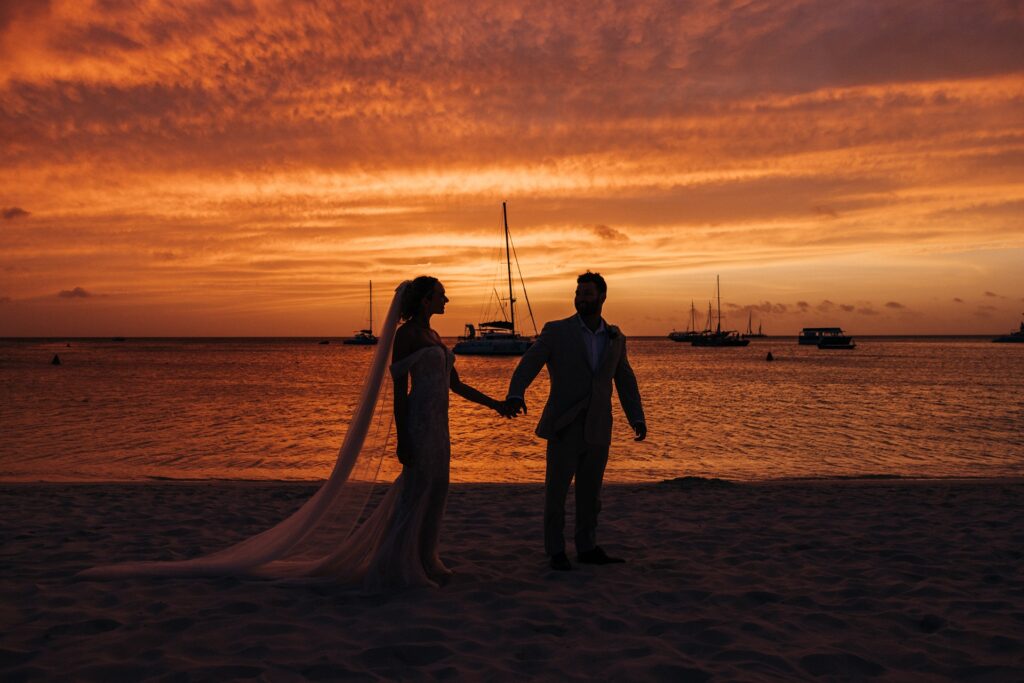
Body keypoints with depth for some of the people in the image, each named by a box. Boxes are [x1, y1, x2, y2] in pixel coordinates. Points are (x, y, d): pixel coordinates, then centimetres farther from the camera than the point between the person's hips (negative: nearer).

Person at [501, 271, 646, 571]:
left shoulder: (615, 338, 9)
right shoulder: (556, 331, -4)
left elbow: (626, 382, 13)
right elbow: (527, 367, -14)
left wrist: (638, 419, 1)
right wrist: (515, 396, -33)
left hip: (598, 429, 4)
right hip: (565, 426, -3)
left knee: (590, 492, 12)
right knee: (556, 491, 2)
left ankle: (587, 549, 24)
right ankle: (556, 552, 16)